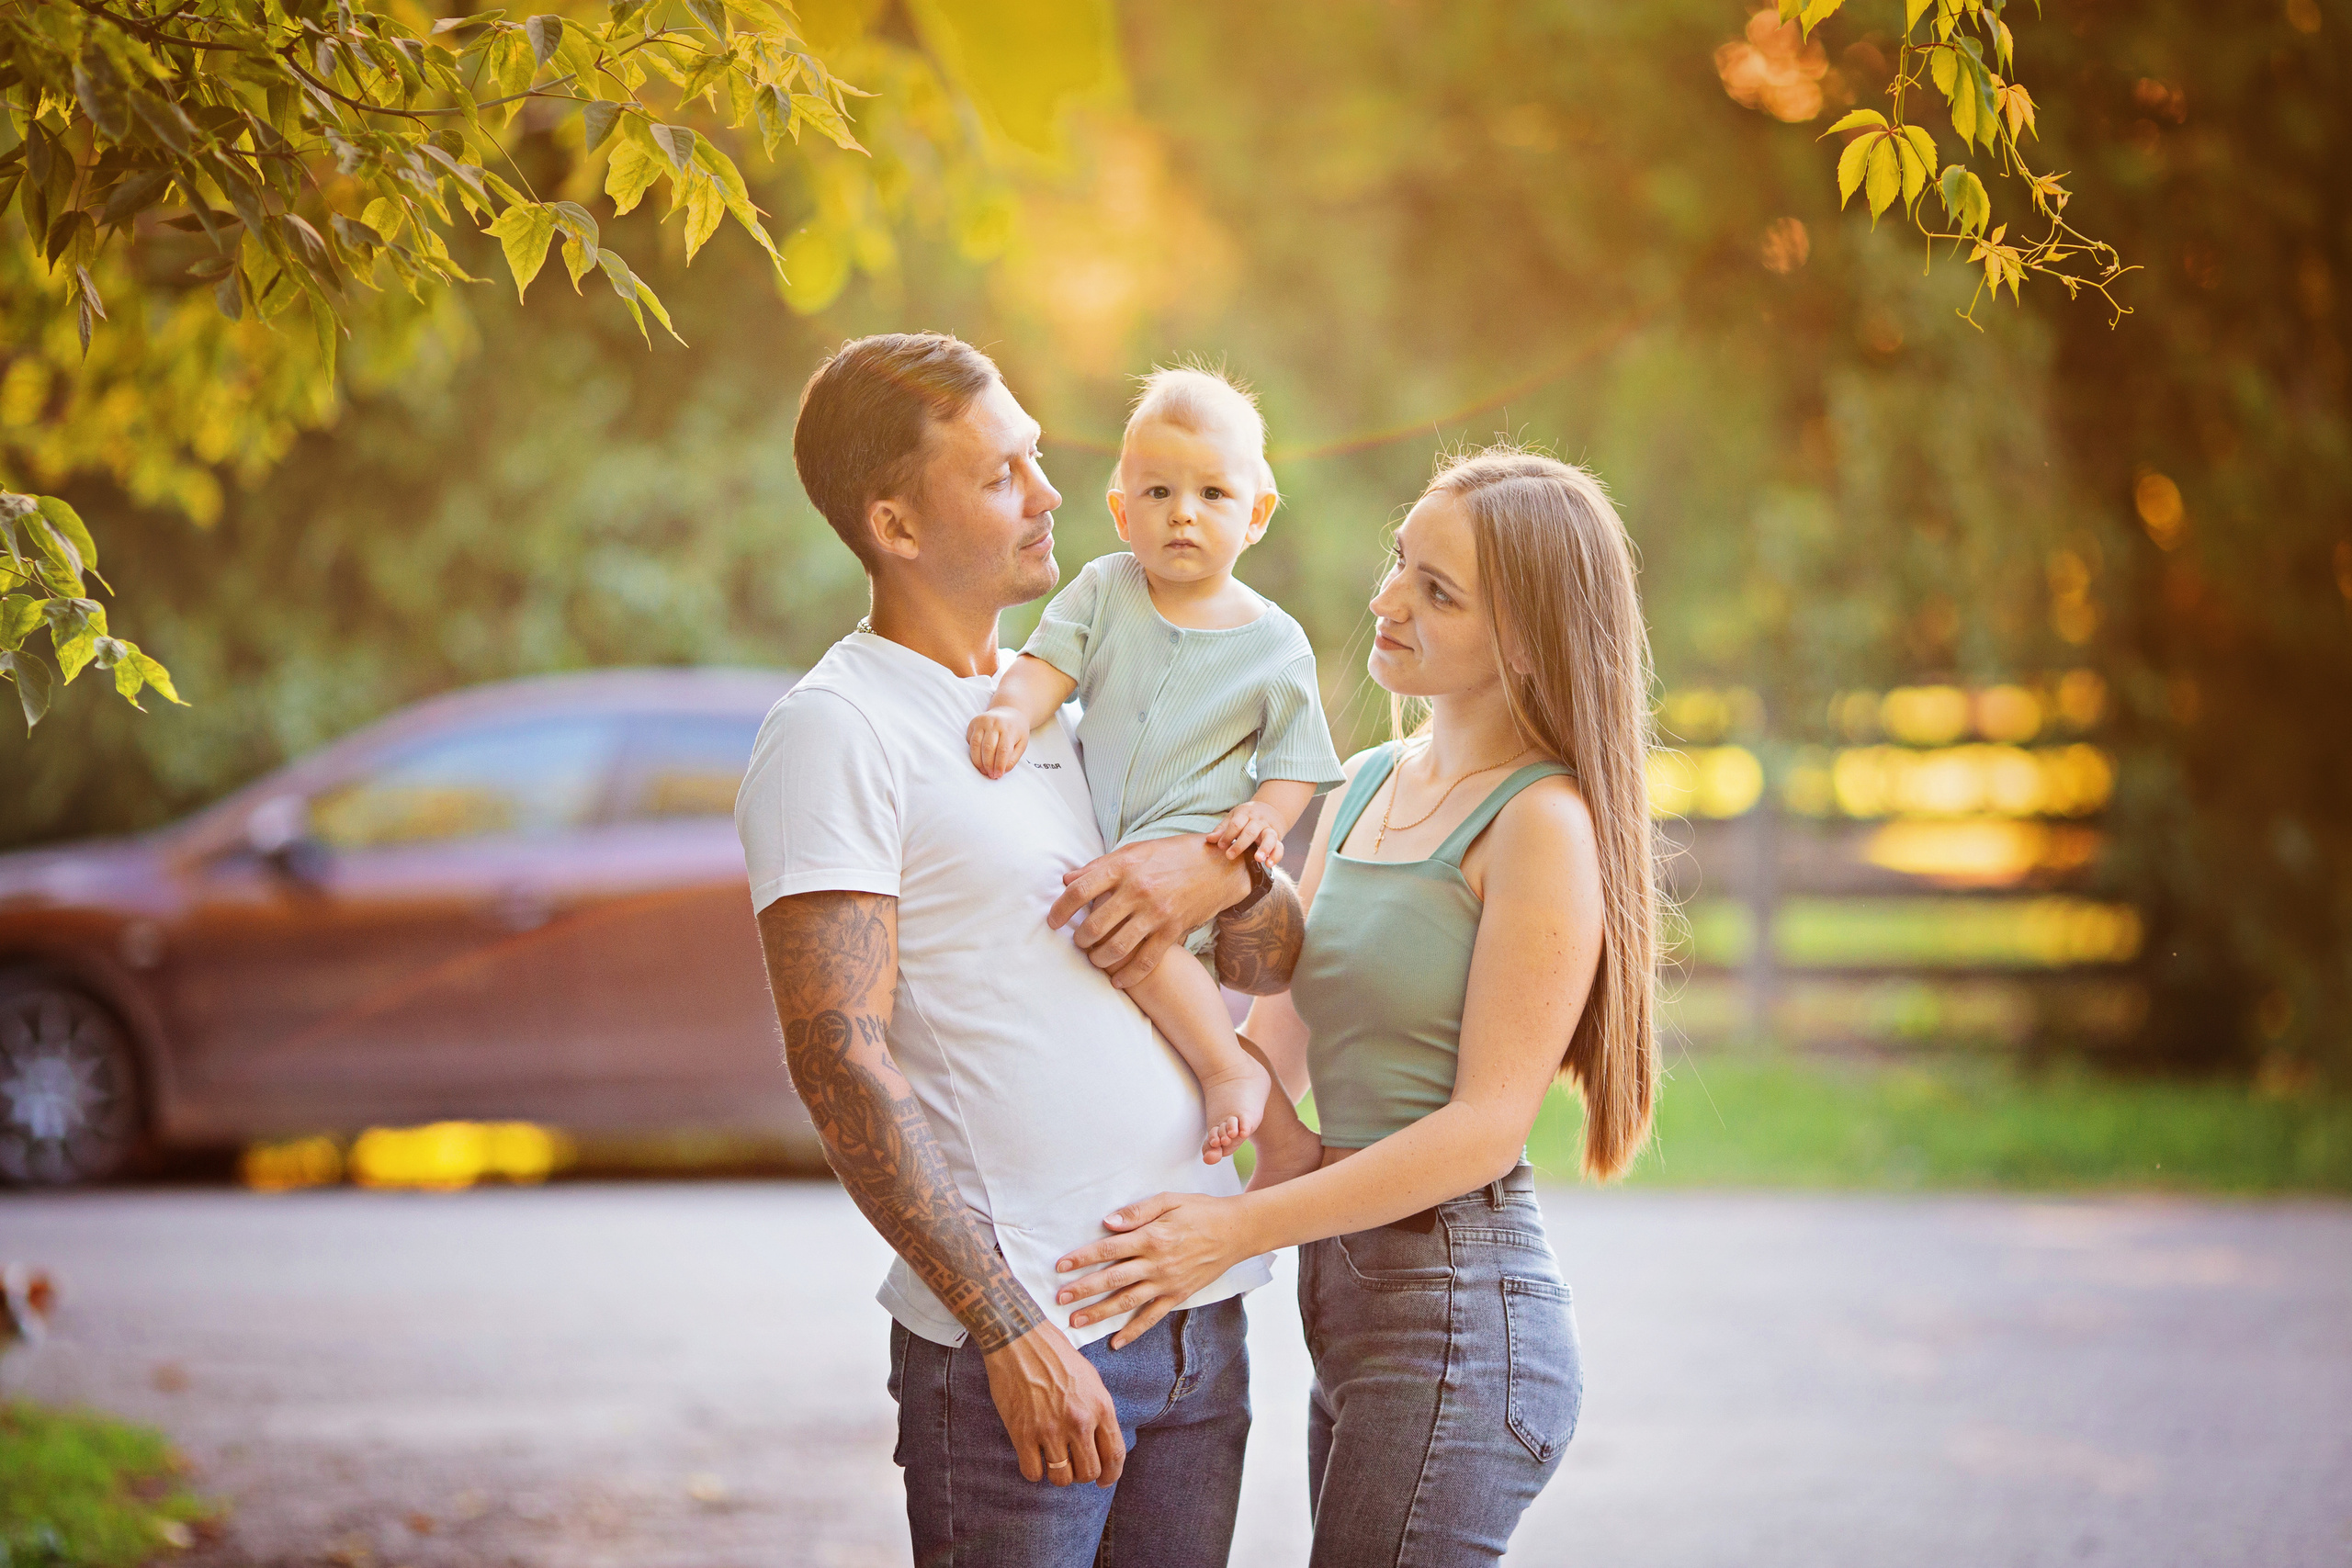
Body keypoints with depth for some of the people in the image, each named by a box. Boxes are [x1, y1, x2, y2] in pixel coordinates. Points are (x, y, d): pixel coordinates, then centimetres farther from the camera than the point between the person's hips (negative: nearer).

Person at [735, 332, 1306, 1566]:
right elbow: (839, 1060, -15)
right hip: (1017, 1341, -7)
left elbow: (1280, 950, 19)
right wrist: (1011, 1328, -20)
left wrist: (1222, 872, -5)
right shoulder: (833, 732, -7)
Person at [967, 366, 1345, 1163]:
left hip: (1195, 835, -6)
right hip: (1095, 836, 6)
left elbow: (1297, 760, 4)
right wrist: (1013, 709, -27)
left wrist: (1266, 812, -16)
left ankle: (1230, 1067, -21)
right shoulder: (1106, 589, 4)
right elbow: (1048, 661, -5)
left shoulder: (1276, 643, -1)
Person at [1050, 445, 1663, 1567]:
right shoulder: (1369, 787, 12)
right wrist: (1273, 1134, -8)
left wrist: (1242, 1229, -18)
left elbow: (1488, 1125, -17)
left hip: (1459, 1314, -9)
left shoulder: (1541, 825, -13)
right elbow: (1277, 1022, 14)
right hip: (1351, 1305, 9)